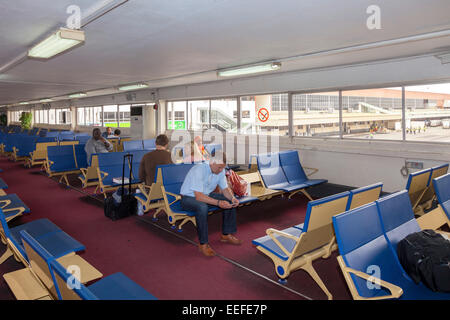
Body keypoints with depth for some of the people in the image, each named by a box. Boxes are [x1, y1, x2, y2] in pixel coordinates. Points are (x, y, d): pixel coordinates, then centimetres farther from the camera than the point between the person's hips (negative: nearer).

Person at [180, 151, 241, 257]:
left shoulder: (221, 170, -9)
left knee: (230, 202, -5)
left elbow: (225, 188, 2)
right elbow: (198, 196, -35)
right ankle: (203, 244, -26)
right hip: (189, 197, -7)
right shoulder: (198, 170, -32)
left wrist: (232, 198, -20)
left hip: (207, 195, 8)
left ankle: (226, 234, 8)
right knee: (202, 207, -39)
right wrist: (218, 202, -43)